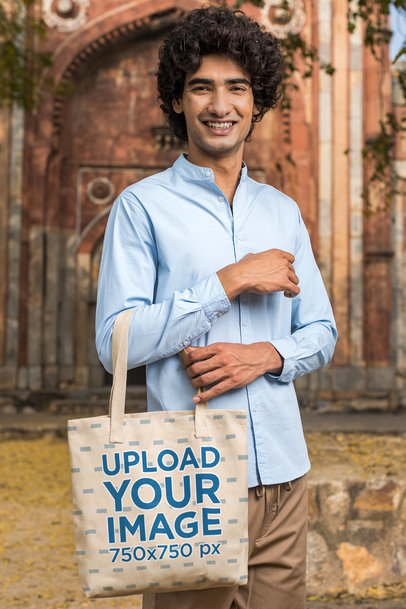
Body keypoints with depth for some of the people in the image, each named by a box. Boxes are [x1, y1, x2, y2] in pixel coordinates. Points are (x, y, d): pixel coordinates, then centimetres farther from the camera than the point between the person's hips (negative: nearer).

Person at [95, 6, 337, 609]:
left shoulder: (283, 211, 13)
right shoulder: (142, 207, -2)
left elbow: (321, 332, 15)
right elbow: (116, 343, -10)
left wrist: (264, 356, -7)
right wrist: (231, 280, -14)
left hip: (281, 470, 5)